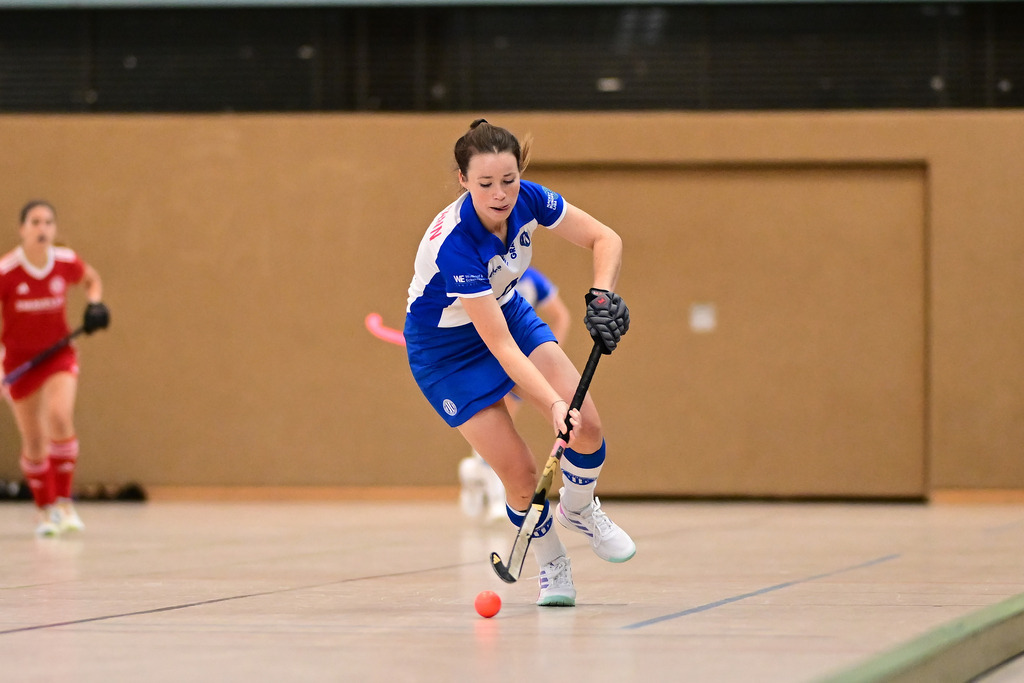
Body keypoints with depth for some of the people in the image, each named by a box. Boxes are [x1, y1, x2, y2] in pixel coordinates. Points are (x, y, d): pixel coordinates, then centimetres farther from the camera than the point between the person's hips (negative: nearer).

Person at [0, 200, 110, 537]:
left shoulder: (66, 262, -9)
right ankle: (45, 510, 23)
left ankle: (64, 502, -14)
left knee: (60, 417, -24)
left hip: (59, 354, 1)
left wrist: (95, 304, -5)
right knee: (34, 440, 4)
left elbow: (91, 279, 15)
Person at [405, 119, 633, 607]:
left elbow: (604, 239, -11)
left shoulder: (527, 200, -21)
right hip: (446, 347, -5)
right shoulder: (453, 243, -37)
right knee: (520, 474, -10)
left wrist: (601, 296, -29)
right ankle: (550, 565, 19)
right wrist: (553, 404, -43)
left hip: (508, 312, 5)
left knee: (587, 426, -13)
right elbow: (499, 346, -36)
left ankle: (579, 510, 19)